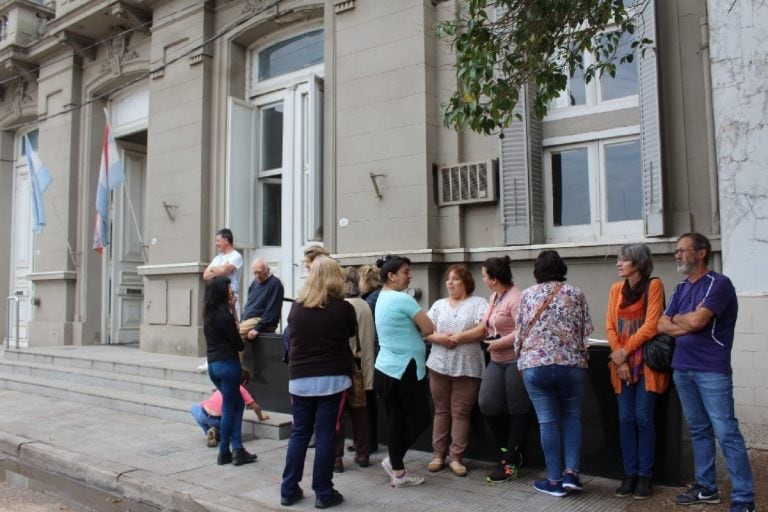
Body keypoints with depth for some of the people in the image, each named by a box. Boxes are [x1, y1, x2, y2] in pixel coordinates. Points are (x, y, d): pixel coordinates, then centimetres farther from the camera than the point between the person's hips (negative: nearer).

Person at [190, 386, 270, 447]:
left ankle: (208, 432, 15)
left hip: (202, 415, 2)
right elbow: (255, 406, 0)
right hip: (219, 420, -2)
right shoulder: (241, 389, 6)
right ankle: (216, 434, 0)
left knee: (194, 408, 36)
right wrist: (261, 417, 19)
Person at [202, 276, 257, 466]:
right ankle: (224, 453, 13)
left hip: (213, 364, 8)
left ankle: (237, 449, 12)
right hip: (227, 364, -8)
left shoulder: (209, 314, 9)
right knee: (229, 408, 4)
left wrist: (231, 309, 7)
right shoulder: (225, 315, -15)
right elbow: (238, 344, -11)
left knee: (238, 404, 16)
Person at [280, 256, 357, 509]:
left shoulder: (296, 307, 1)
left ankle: (289, 490, 19)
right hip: (332, 378, -3)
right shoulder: (343, 308, -6)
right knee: (326, 435, 4)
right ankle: (323, 493, 10)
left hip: (300, 378, 3)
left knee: (299, 434, 13)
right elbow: (352, 333, 12)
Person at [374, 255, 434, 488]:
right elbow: (428, 329, -13)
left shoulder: (382, 299, 13)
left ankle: (397, 471, 17)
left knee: (396, 419, 12)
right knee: (420, 418, 6)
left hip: (385, 368, 9)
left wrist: (410, 328, 3)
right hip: (406, 369, -9)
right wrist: (415, 327, 5)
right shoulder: (403, 299, -16)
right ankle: (393, 459, 11)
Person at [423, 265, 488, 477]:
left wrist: (456, 338, -12)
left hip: (467, 367, -3)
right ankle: (438, 454, 17)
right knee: (441, 410, 9)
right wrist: (439, 338, -14)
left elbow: (483, 330, -11)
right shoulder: (438, 304, 12)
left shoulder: (478, 303, 2)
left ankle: (456, 458, 10)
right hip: (439, 365, 3)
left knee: (460, 413, 3)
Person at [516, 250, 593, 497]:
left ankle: (554, 480, 10)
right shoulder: (576, 293, 5)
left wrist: (521, 359, 19)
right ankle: (571, 472, 8)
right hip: (571, 364, 1)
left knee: (548, 421, 4)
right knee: (571, 417, 16)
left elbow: (521, 331, 6)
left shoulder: (527, 294, 5)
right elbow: (586, 331, 4)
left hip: (534, 365, 0)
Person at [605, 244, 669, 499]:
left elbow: (651, 325, -12)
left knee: (643, 418, -2)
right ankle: (629, 474, 12)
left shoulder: (654, 285, -5)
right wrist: (619, 358, -5)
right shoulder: (616, 289, 10)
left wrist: (625, 351, -11)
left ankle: (645, 475, 9)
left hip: (646, 362, -4)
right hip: (622, 362, 4)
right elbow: (610, 326, 6)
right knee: (626, 419, 4)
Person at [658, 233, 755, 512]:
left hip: (712, 371, -7)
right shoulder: (681, 288, 14)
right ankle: (706, 487, 24)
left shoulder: (719, 283, -9)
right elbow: (662, 325, 7)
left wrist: (677, 318, 0)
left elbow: (696, 320, -20)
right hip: (682, 369, 7)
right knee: (698, 431, 14)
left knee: (726, 433, -5)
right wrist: (687, 325, -9)